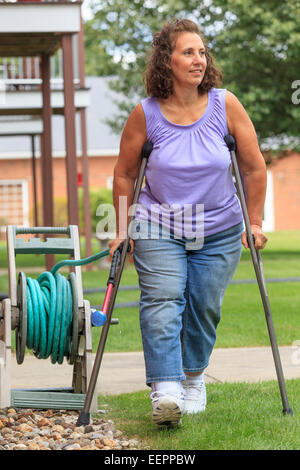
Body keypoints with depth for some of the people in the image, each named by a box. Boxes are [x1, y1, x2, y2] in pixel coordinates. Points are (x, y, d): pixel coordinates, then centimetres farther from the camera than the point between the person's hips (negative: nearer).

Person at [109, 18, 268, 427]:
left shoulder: (225, 105, -9)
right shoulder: (146, 114, -10)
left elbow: (254, 167, 1)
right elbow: (124, 174, 3)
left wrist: (255, 222, 3)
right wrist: (124, 230, 4)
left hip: (219, 231, 1)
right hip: (159, 227, -1)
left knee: (204, 307, 5)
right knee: (161, 302, -18)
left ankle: (194, 378, 31)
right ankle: (165, 392, -27)